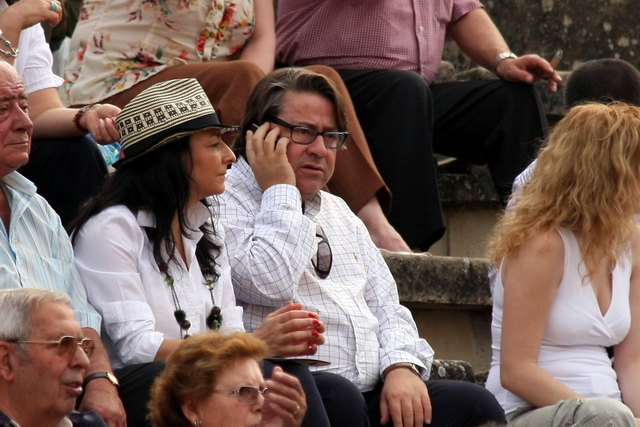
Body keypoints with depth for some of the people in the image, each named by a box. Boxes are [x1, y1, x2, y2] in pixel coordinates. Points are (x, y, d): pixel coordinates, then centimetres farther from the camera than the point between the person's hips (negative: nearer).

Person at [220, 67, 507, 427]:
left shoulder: (339, 213, 27)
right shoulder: (227, 205, 1)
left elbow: (385, 307, 24)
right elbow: (269, 287, -17)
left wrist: (402, 365, 2)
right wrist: (280, 190, -4)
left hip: (373, 395, 6)